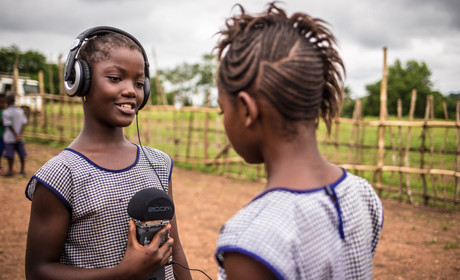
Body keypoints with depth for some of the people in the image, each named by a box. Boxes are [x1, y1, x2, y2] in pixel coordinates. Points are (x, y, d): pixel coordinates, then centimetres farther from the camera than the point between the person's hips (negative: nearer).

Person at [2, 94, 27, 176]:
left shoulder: (6, 112, -12)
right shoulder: (20, 111, 3)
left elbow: (9, 125, -16)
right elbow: (24, 122, -5)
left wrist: (16, 135, -12)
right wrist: (20, 134, -11)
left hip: (9, 137, -5)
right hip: (20, 138, 5)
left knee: (10, 154, 1)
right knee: (22, 154, 10)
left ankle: (10, 171, 5)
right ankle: (23, 170, 15)